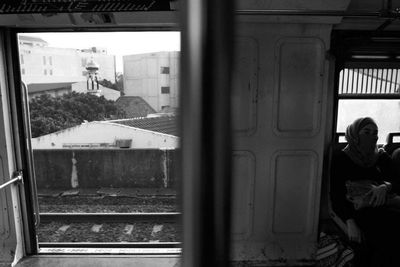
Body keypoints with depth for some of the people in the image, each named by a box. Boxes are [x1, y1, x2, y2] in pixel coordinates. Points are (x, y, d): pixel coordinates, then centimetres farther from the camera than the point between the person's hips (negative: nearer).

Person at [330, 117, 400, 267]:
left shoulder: (381, 157, 22)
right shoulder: (341, 159, 7)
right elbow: (336, 195, -1)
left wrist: (386, 186, -13)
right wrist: (350, 223, -17)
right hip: (359, 208, -4)